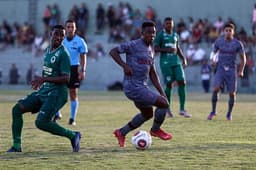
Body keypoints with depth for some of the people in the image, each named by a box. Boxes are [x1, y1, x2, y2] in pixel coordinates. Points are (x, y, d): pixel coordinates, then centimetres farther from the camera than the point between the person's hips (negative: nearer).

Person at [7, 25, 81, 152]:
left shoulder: (63, 53, -14)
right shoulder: (48, 50, 12)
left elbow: (66, 79, -20)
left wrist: (44, 79, -22)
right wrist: (40, 81, 13)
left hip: (56, 93, -9)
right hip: (44, 90, 9)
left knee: (41, 122, -22)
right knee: (17, 109, 0)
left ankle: (72, 135, -5)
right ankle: (16, 145, 7)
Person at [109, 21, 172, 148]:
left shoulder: (151, 49, 15)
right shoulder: (134, 45, -12)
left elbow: (152, 73, 19)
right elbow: (113, 51, -11)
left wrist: (161, 92, 14)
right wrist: (124, 66, -23)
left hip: (142, 86, 10)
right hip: (133, 87, -10)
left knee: (147, 114, 22)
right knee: (163, 103, -12)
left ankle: (121, 133, 31)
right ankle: (155, 130, 11)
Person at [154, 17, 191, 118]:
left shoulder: (175, 35, 16)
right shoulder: (160, 35, -1)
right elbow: (155, 48, -6)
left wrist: (183, 58, 12)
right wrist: (167, 50, -18)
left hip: (176, 62, 5)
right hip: (165, 63, -5)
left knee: (182, 82, -6)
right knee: (169, 85, -6)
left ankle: (182, 109, -3)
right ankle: (167, 109, 11)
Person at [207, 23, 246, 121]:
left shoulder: (237, 44, -2)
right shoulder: (219, 41, 1)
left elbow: (243, 58, 7)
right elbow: (214, 52, 16)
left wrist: (241, 71, -1)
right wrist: (213, 59, -6)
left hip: (231, 70, 0)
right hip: (220, 69, 0)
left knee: (232, 93, -3)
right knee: (216, 89, -20)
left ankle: (229, 113, 19)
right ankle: (213, 111, -7)